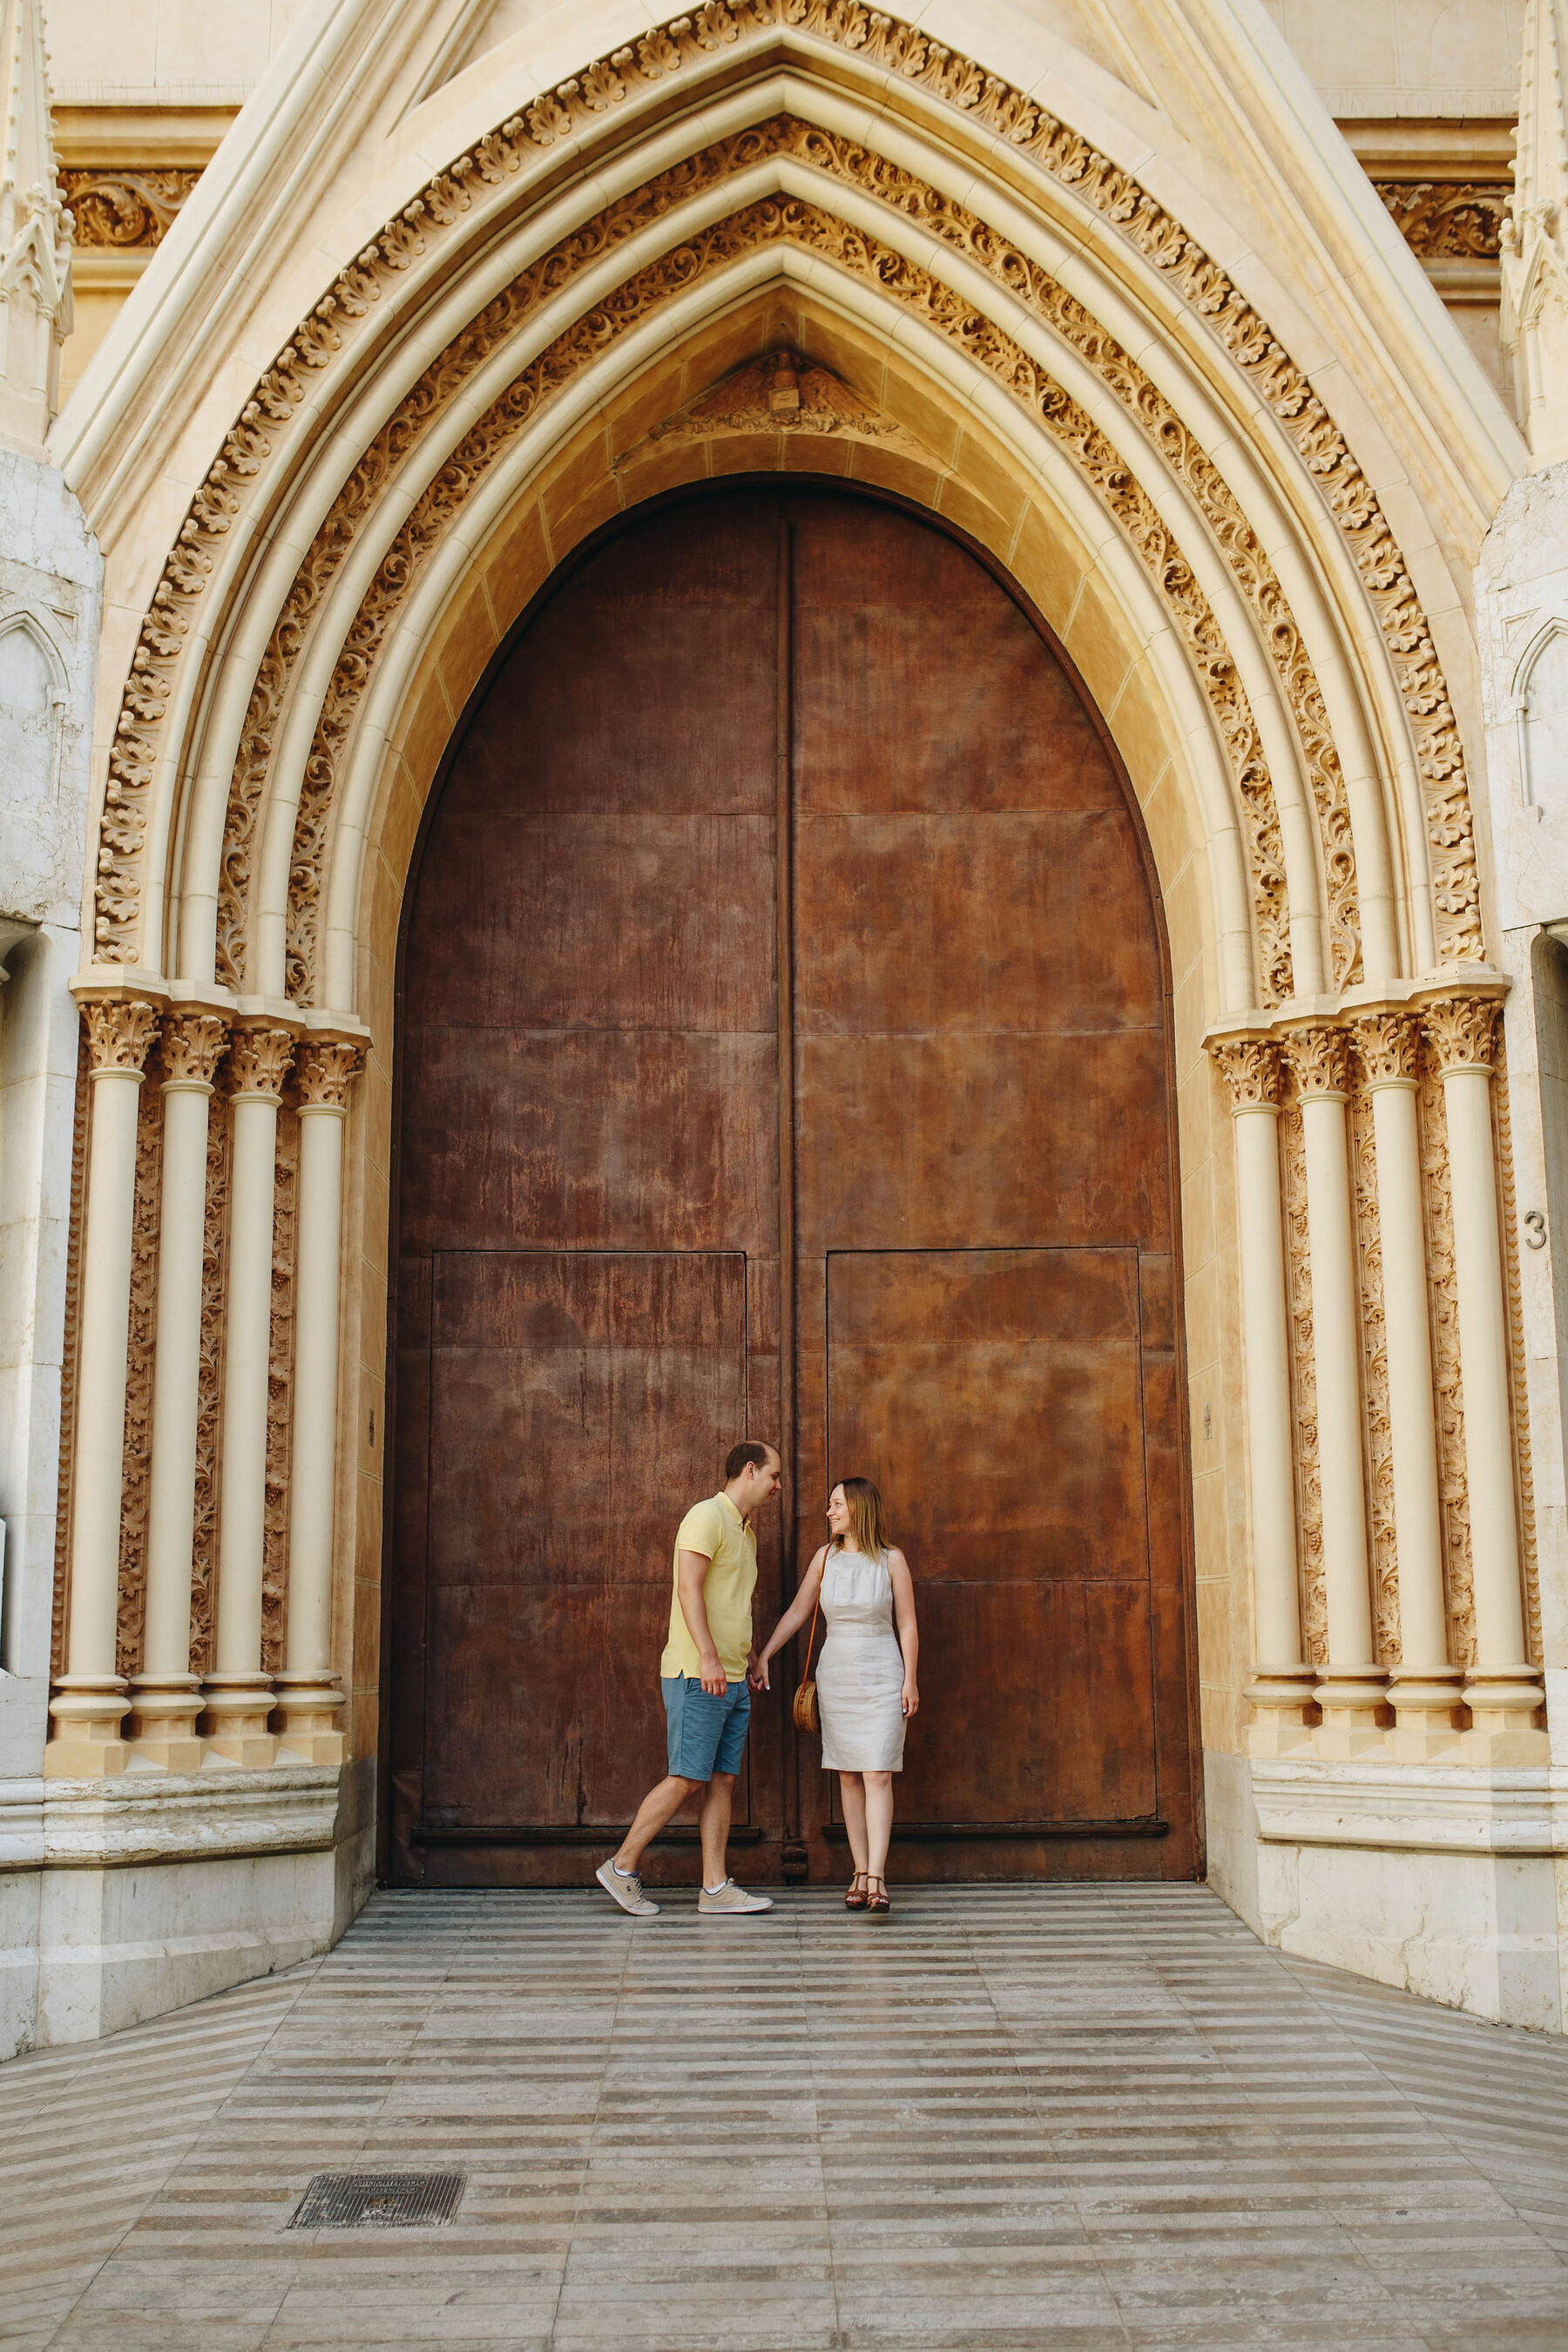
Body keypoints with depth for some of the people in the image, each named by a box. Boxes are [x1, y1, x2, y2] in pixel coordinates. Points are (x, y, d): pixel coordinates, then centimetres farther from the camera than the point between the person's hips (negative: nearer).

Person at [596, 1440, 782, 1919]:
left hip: (733, 1679, 9)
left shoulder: (746, 1532, 20)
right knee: (687, 1779, -7)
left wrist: (751, 1655, 29)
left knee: (722, 1780, 6)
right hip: (697, 1676, -9)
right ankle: (622, 1868, 4)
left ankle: (716, 1887, 7)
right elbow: (690, 1589, -19)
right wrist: (709, 1657, -26)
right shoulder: (707, 1516, -9)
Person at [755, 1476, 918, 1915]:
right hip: (836, 1676, 3)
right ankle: (860, 1874, 9)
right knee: (849, 1777, 4)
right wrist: (763, 1657, 4)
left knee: (877, 1775, -11)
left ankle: (877, 1879, -15)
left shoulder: (891, 1559, -4)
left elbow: (908, 1624, -1)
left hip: (881, 1678, -3)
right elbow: (797, 1612, 9)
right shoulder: (826, 1557, 4)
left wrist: (910, 1681, -6)